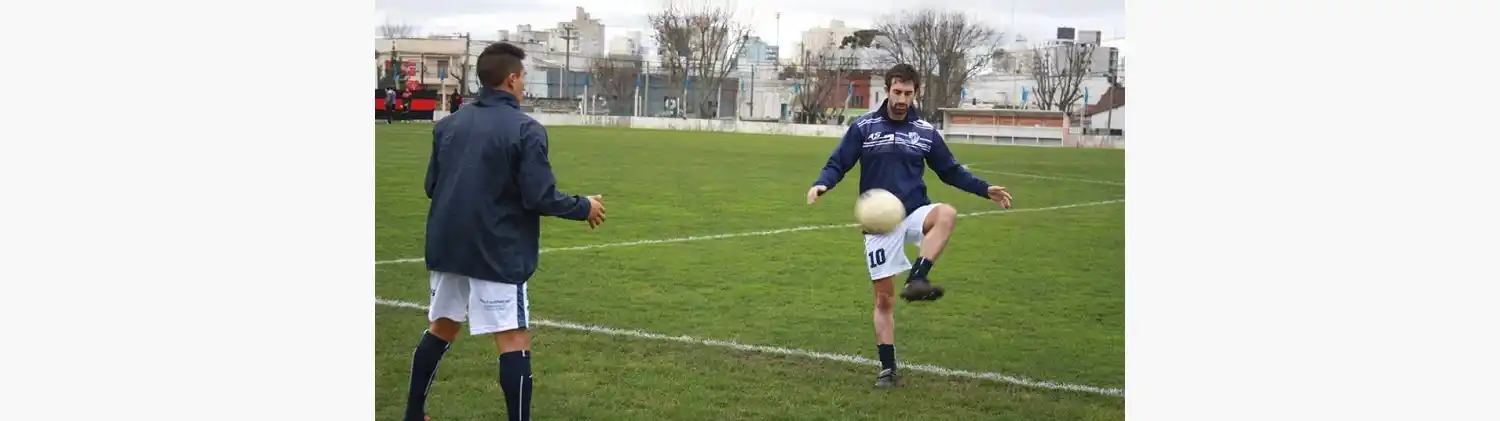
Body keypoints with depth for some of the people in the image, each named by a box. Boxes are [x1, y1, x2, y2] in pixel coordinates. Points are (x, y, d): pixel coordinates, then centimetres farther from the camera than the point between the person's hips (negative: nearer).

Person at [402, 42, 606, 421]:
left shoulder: (449, 124, 6)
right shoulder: (525, 129, -13)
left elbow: (432, 186, 12)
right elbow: (540, 198, -16)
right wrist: (585, 208, 0)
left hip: (447, 247, 7)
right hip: (496, 253, -7)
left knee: (441, 329, 21)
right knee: (514, 342, -1)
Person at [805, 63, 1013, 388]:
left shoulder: (925, 132, 5)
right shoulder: (863, 127, -1)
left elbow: (951, 171, 13)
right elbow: (838, 164, 0)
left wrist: (985, 190, 3)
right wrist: (822, 184, -21)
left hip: (915, 213, 1)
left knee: (947, 213, -34)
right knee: (883, 298, 1)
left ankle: (917, 279, -38)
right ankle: (887, 368, 11)